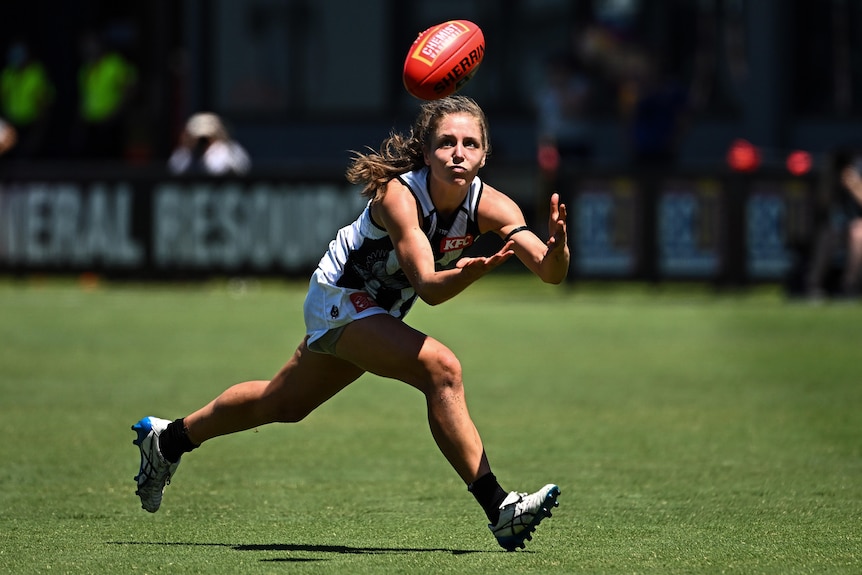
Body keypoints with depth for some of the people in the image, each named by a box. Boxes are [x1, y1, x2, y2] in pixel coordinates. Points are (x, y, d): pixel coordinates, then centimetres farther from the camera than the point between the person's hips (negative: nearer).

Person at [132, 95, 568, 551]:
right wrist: (471, 272, -62)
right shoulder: (399, 194, -33)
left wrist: (556, 247, -55)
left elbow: (551, 272, -33)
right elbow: (428, 287, -43)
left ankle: (168, 439, 46)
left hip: (375, 313, 7)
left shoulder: (489, 205, -21)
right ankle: (497, 509, -26)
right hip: (340, 298, -7)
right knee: (441, 368, -29)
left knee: (284, 403, 24)